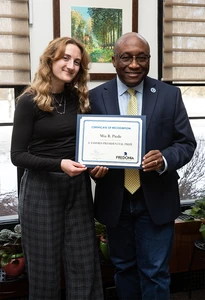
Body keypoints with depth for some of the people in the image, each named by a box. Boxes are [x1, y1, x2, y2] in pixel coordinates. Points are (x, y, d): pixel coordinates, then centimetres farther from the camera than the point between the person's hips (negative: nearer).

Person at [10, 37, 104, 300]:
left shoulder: (80, 99, 6)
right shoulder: (30, 101, -9)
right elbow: (18, 155, -11)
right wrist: (59, 165, -24)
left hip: (78, 187, 4)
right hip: (42, 188, -4)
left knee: (84, 264, 8)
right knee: (45, 265, 8)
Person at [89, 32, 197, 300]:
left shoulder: (170, 95, -2)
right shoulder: (96, 96, -2)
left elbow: (186, 143, -1)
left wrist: (164, 159, -22)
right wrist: (94, 166, -21)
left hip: (156, 200, -1)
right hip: (114, 200, 1)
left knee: (155, 272, 7)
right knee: (123, 267, 19)